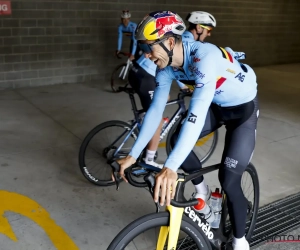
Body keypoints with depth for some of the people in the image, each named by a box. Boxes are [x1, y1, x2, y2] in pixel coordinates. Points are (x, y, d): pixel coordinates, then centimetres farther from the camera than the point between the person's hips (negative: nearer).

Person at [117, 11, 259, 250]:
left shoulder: (205, 57, -37)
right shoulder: (166, 66, -14)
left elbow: (197, 113, -47)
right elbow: (156, 108, -11)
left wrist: (170, 167, -55)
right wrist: (133, 155, -14)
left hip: (243, 108, -6)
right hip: (216, 106, 7)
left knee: (229, 181, -10)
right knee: (177, 141, -11)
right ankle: (201, 191, 16)